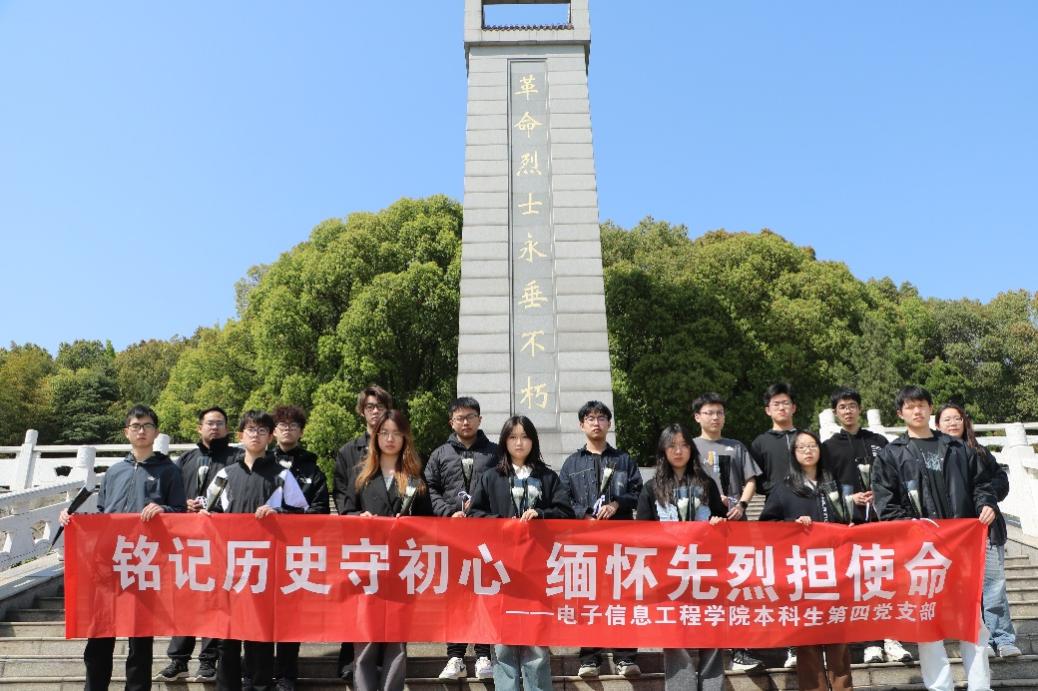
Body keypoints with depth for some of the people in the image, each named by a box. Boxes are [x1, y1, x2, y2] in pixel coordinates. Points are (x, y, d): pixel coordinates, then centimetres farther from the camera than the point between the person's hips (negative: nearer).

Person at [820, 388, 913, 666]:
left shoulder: (879, 442, 15)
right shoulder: (829, 447, 10)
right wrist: (850, 499, -9)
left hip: (882, 518, 1)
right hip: (851, 522, -1)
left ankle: (892, 640, 5)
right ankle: (872, 643, 3)